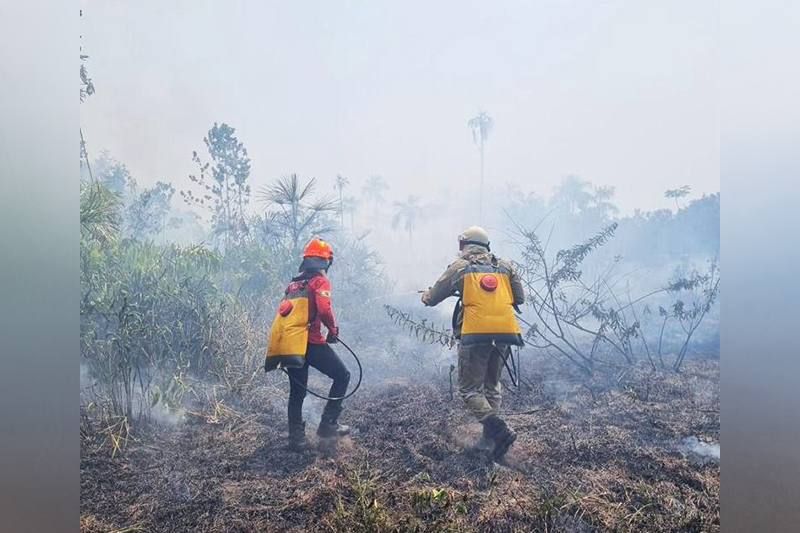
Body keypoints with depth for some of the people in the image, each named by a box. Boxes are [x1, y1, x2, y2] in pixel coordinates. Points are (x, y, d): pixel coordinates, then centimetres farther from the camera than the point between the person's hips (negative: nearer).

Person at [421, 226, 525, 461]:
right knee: (492, 387, 19)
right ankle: (489, 440, 18)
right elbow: (520, 298, 16)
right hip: (504, 334, 5)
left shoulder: (460, 267, 7)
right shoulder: (505, 266, 15)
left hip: (475, 335, -4)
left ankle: (499, 430, -13)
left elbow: (433, 298, 13)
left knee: (470, 389, 3)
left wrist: (425, 296, 37)